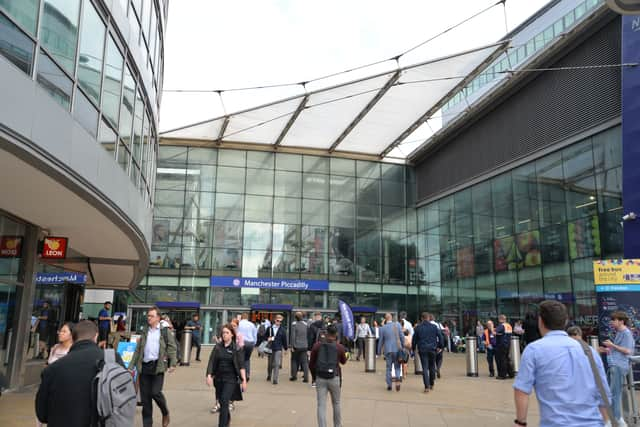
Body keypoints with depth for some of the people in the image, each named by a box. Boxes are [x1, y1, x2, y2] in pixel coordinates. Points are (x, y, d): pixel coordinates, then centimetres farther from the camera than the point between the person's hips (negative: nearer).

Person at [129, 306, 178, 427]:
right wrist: (131, 367, 8)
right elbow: (137, 351, 14)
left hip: (158, 366, -4)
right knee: (145, 397, 5)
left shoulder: (165, 331, 2)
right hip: (144, 367, 4)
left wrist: (173, 364, -14)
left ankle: (165, 413, 15)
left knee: (155, 392, -13)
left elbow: (172, 348, -2)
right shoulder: (144, 332, 14)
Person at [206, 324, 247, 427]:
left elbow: (241, 366, -6)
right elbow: (211, 362, 1)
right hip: (218, 378, 4)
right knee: (221, 402, 16)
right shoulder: (217, 347, 3)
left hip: (230, 379, -4)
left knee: (224, 401, -14)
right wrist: (209, 375, -11)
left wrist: (244, 380, -9)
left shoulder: (237, 349, -6)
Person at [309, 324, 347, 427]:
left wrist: (314, 376, 16)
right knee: (336, 404, 20)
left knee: (321, 406, 2)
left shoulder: (317, 345, -4)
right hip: (334, 378, 1)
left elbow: (311, 364, 1)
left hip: (320, 378, 0)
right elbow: (343, 361, 13)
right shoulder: (340, 347, -5)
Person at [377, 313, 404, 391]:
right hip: (397, 349, 0)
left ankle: (389, 385, 12)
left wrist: (379, 351, 14)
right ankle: (397, 381, -9)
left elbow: (381, 341, 2)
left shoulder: (382, 328, -4)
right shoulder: (398, 325, -3)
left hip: (388, 350, 0)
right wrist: (402, 346, 12)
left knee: (389, 367, 11)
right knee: (397, 367, 11)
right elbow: (401, 337, -2)